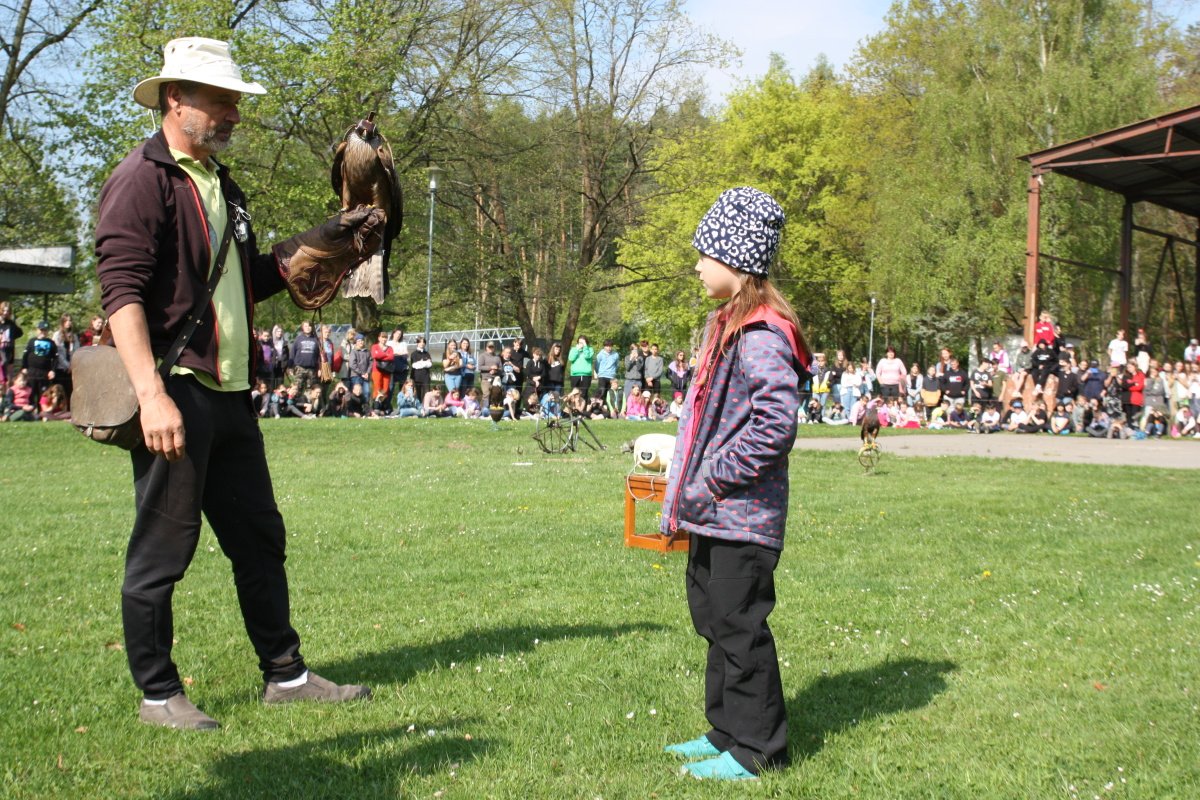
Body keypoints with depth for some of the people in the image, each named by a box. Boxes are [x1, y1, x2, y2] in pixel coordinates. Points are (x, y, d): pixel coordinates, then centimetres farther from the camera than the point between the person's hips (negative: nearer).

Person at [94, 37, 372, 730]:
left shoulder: (223, 186, 18)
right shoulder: (144, 180, -9)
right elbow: (121, 291, -17)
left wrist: (319, 249, 12)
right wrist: (152, 394, -26)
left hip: (230, 396, 9)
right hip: (176, 397, -9)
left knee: (260, 539, 14)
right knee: (163, 549, 1)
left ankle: (285, 674, 25)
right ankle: (159, 695, 14)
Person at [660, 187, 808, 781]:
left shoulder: (761, 334, -19)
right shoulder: (728, 324, 13)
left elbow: (775, 423, -28)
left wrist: (713, 481, -21)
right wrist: (688, 492, 16)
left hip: (742, 515, -10)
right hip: (715, 512, 10)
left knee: (738, 625, -1)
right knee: (714, 617, 18)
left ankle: (756, 750, 12)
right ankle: (727, 732, 31)